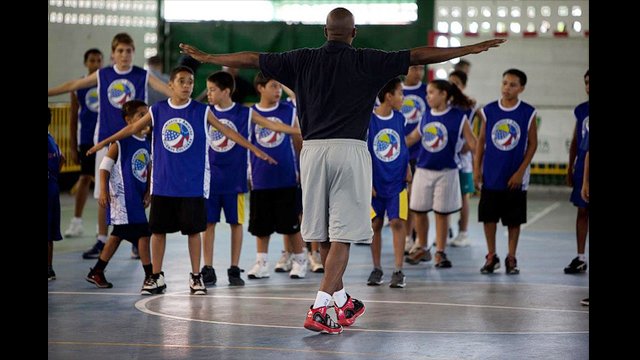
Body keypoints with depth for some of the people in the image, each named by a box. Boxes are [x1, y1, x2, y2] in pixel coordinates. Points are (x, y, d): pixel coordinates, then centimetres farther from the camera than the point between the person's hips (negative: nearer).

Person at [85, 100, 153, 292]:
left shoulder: (146, 143, 10)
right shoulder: (120, 142, -12)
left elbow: (148, 171, 17)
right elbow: (104, 167, -10)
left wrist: (148, 192, 7)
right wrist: (103, 192, -17)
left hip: (137, 197, 9)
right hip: (123, 197, -9)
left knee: (117, 235, 17)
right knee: (143, 235, -12)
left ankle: (96, 272, 28)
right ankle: (149, 277, -7)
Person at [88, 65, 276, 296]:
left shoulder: (201, 111, -1)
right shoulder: (157, 111, 2)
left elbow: (227, 131, -1)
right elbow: (133, 128, 12)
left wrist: (254, 149, -7)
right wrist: (105, 142, 15)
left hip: (193, 184, -2)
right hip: (162, 184, 2)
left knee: (193, 229, 2)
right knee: (157, 229, 5)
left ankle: (195, 277, 12)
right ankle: (156, 277, 16)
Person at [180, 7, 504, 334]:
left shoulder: (302, 60, 7)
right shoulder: (367, 62, 0)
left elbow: (251, 59, 15)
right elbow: (419, 56, 2)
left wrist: (205, 57, 28)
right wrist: (472, 49, 8)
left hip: (312, 149, 4)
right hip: (349, 149, -4)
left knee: (323, 235, 15)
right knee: (342, 236, -3)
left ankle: (343, 303, 29)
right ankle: (319, 308, -13)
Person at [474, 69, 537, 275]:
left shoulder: (528, 113, -4)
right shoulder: (489, 110, 1)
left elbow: (532, 144, -2)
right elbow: (481, 140, 7)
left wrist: (521, 172, -9)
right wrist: (476, 169, 1)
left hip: (515, 178, -1)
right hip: (490, 176, 2)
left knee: (514, 220, 6)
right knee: (488, 217, 5)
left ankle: (511, 259, 17)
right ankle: (491, 257, 19)